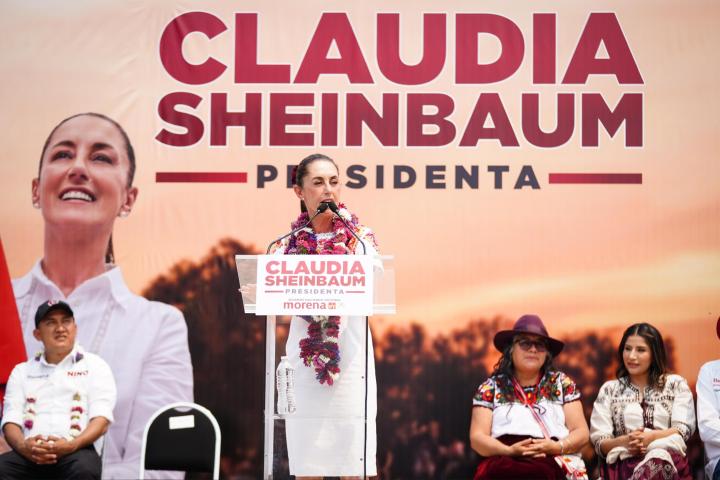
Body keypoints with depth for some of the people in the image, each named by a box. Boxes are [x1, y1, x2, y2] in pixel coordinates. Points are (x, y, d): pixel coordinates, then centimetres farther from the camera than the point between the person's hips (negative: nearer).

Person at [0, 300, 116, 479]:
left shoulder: (94, 365, 14)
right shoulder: (22, 371, 22)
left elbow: (101, 419, 2)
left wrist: (71, 445, -18)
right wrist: (23, 446, -13)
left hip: (75, 452, -2)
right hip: (30, 455, 2)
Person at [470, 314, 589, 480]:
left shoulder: (562, 383, 18)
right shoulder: (491, 387, 15)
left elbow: (581, 433, 13)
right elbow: (477, 437, 6)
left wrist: (557, 447, -9)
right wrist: (510, 451, -13)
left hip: (555, 462, 0)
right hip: (505, 462, 0)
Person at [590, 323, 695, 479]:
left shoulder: (676, 384, 17)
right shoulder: (609, 390, 18)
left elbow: (683, 429, 5)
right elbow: (599, 441, 9)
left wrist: (651, 437, -14)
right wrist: (624, 441, -13)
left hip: (668, 456, 0)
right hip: (624, 462, 0)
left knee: (658, 462, -41)